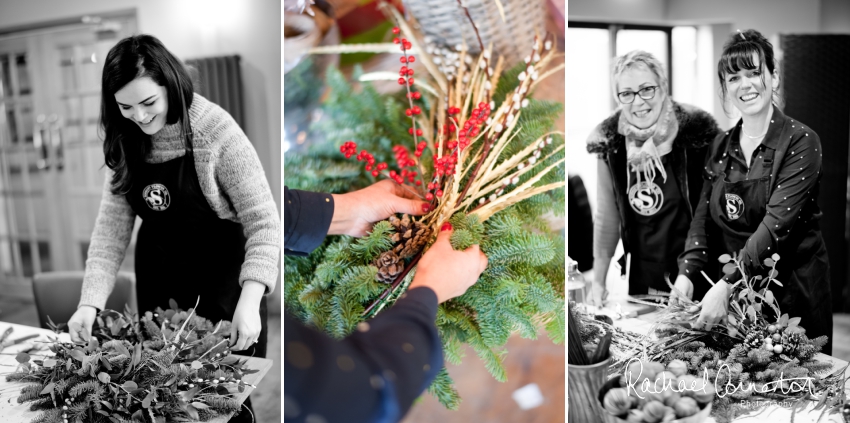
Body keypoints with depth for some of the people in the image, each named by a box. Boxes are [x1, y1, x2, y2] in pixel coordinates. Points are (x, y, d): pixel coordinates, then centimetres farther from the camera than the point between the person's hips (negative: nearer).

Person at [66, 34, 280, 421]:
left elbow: (263, 221, -21)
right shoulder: (125, 142, -4)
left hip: (221, 277, -5)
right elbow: (111, 225, -2)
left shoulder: (215, 131, -21)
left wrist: (249, 301, -31)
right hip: (157, 278, 5)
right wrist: (90, 301, -14)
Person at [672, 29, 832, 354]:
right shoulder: (721, 146, 5)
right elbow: (703, 218, 3)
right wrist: (686, 273, -13)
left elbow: (777, 222, -22)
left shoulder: (801, 141, -11)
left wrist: (726, 285, -31)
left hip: (794, 291, -4)